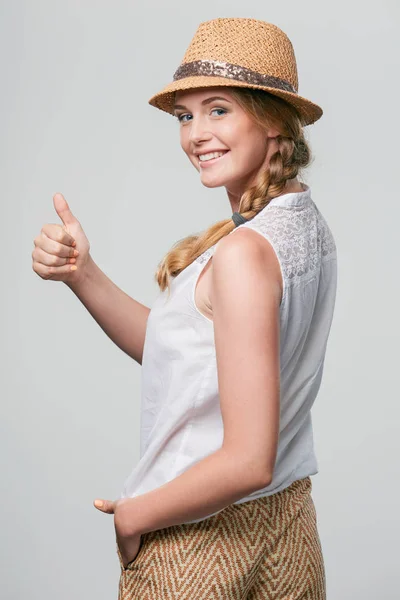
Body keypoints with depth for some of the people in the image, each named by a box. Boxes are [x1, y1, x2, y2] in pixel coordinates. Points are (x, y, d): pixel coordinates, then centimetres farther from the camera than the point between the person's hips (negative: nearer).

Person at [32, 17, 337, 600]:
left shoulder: (243, 253, -26)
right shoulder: (308, 225, 1)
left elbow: (248, 462, -27)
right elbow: (176, 349, 4)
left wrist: (134, 516, -12)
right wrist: (81, 273, -7)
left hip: (199, 540, -7)